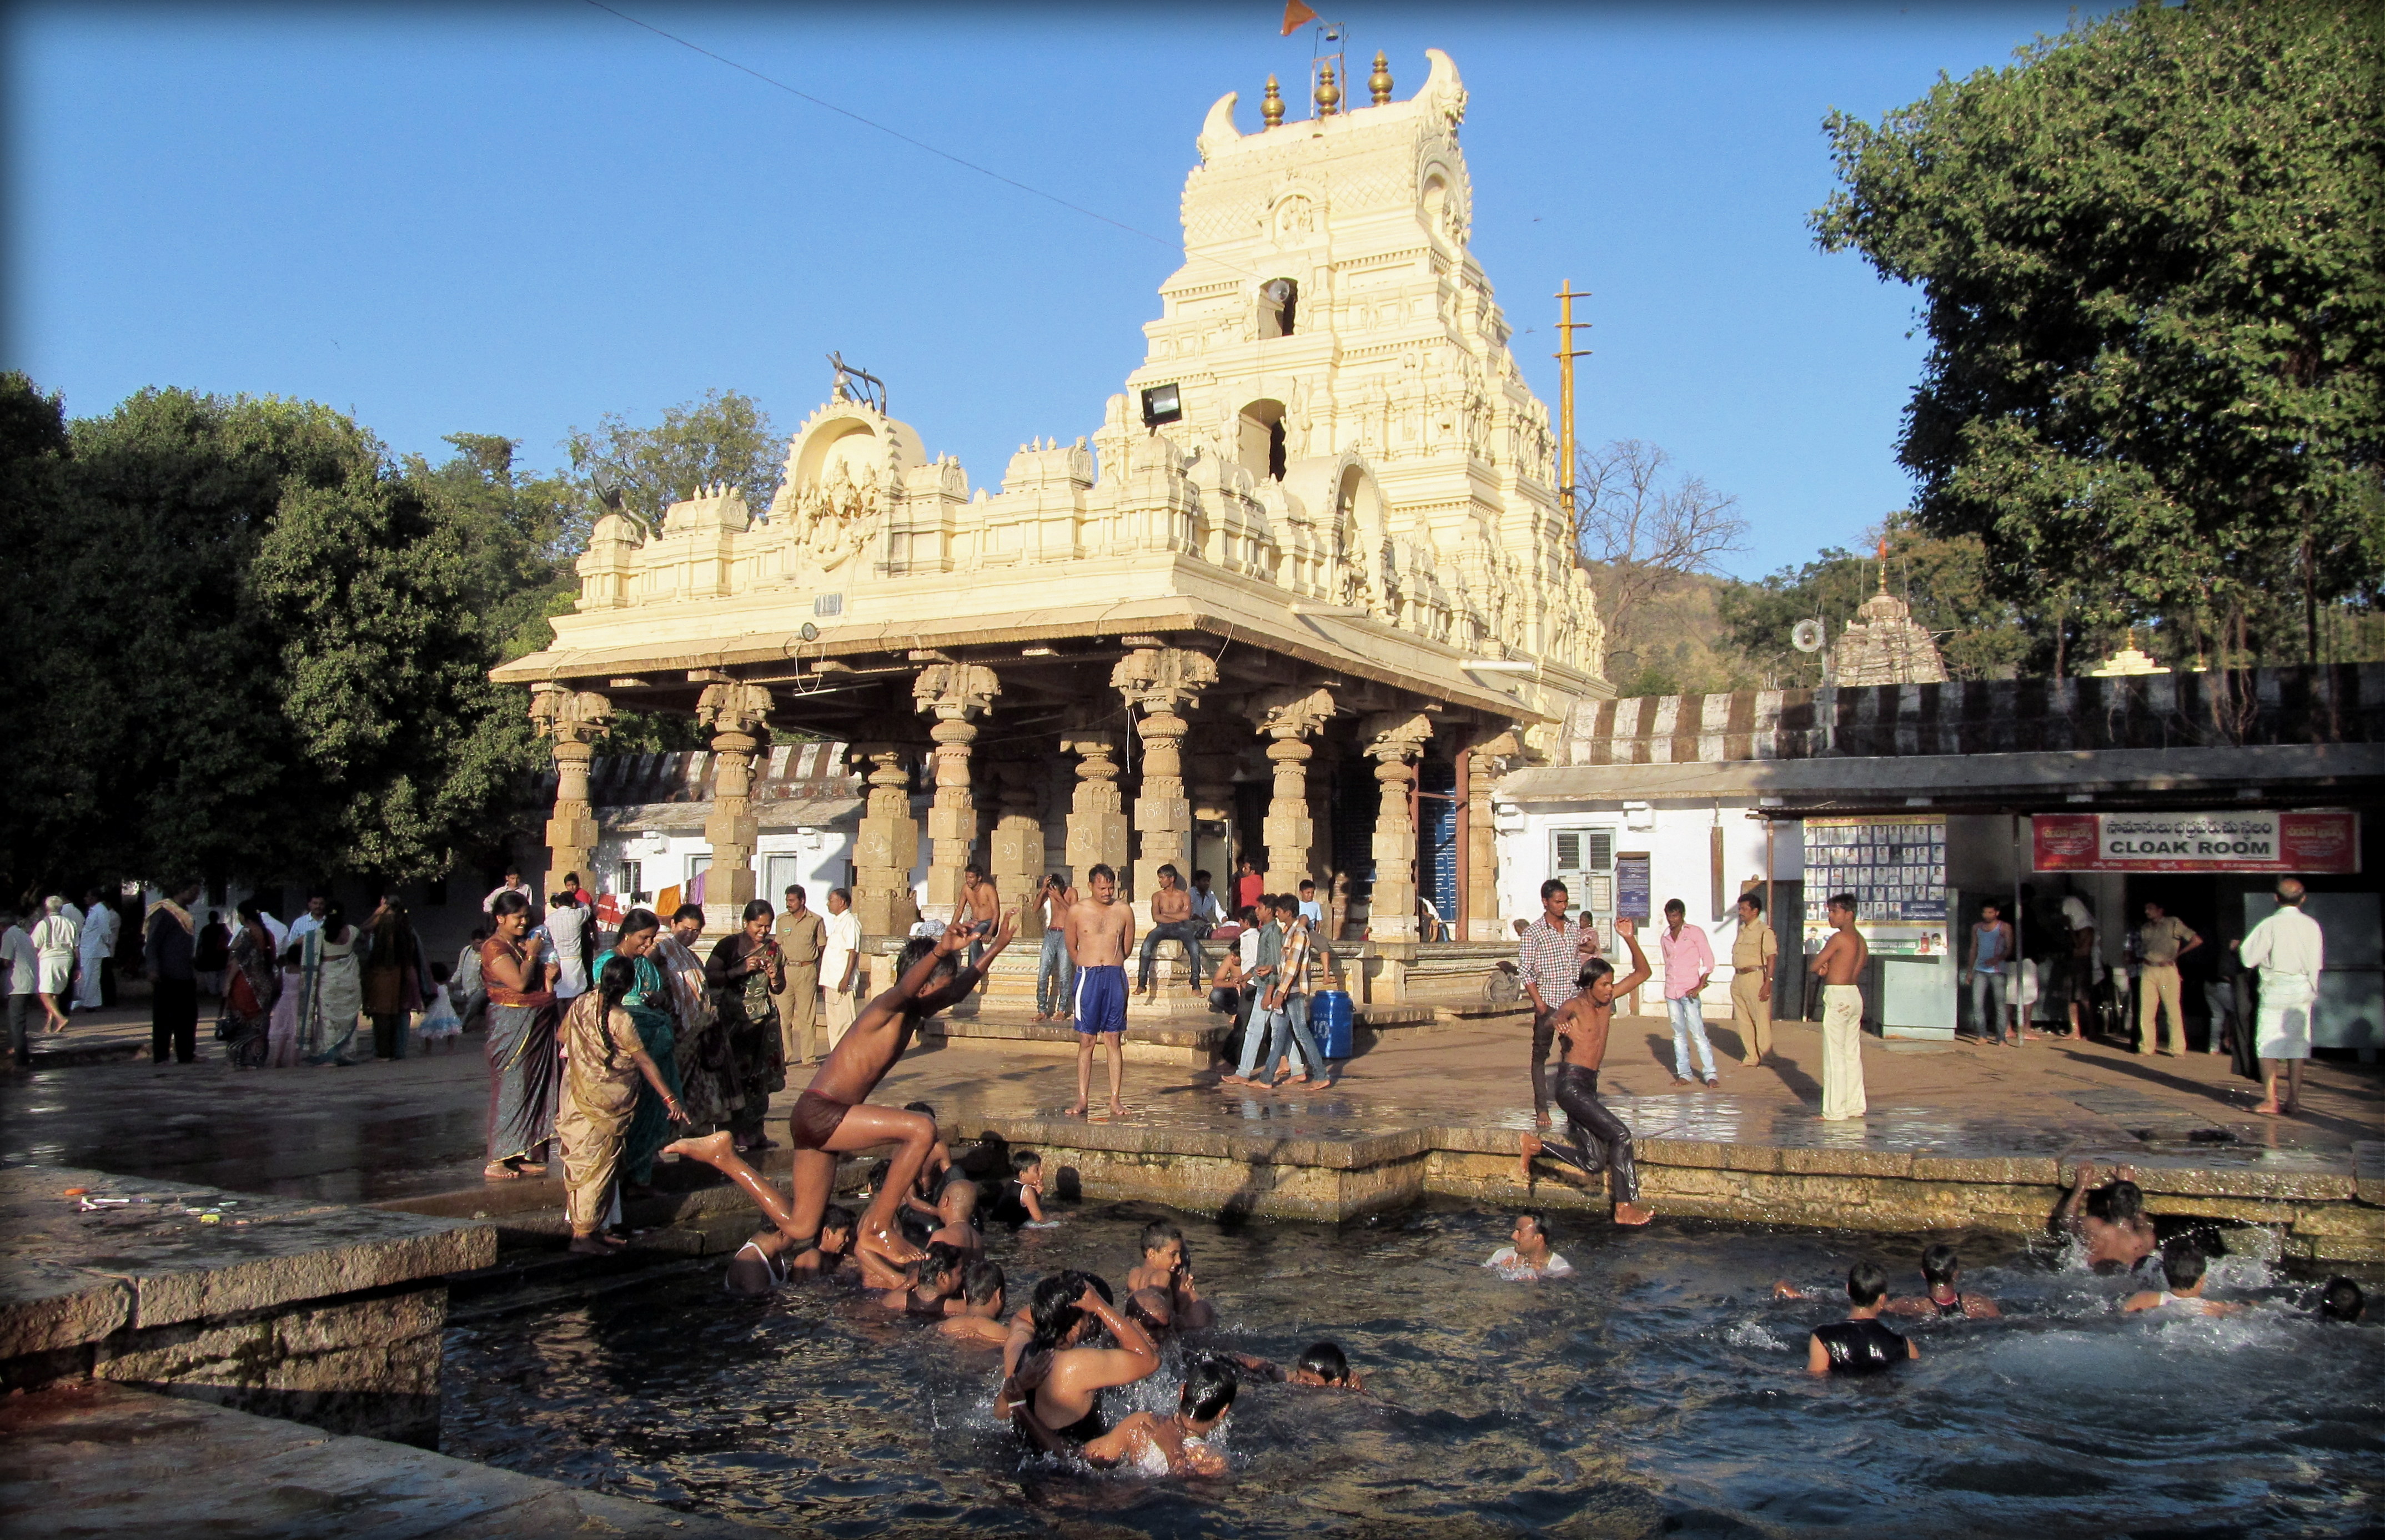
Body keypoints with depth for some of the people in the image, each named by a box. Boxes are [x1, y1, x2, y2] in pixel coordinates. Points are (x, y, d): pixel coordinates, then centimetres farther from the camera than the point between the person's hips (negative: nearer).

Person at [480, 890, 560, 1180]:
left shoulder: (526, 944, 15)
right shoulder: (494, 947, -9)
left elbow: (540, 986, 24)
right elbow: (519, 982, -21)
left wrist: (549, 975, 2)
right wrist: (532, 955, -8)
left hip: (538, 1024, 8)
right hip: (512, 1025, -8)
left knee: (534, 1088, 7)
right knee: (510, 1089, -6)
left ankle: (527, 1155, 13)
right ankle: (497, 1162, -2)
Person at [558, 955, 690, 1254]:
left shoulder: (581, 1004, -3)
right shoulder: (620, 1019, -21)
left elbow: (564, 1040, 11)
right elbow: (645, 1062, -16)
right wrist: (670, 1099, -9)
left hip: (576, 1098, 7)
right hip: (607, 1105, -7)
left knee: (579, 1163, 15)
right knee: (598, 1168, 2)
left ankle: (581, 1227, 23)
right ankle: (583, 1234, 7)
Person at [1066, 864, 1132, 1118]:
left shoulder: (1124, 912, 3)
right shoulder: (1077, 911, 2)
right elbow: (1072, 948, 13)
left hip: (1115, 977, 1)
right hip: (1088, 977, 0)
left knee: (1114, 1040, 2)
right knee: (1086, 1041, 2)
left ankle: (1115, 1100, 4)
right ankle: (1083, 1099, 6)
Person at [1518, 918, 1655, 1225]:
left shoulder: (1607, 998, 10)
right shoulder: (1575, 1006, -10)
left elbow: (1642, 973, 14)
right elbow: (1560, 1016, -35)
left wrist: (1630, 939, 1)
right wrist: (1560, 1026, -60)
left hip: (1589, 1086, 8)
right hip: (1571, 1085, -8)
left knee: (1593, 1164, 1)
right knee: (1620, 1135, -19)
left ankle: (1536, 1145, 15)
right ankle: (1626, 1207, -16)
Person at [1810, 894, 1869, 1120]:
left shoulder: (1839, 937, -14)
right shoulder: (1860, 940, 13)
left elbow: (1815, 966, -12)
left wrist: (1822, 968, 10)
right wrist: (1827, 968, 0)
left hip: (1838, 997, -9)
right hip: (1855, 995, 9)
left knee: (1834, 1056, -5)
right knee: (1853, 1054, 13)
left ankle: (1835, 1111, -4)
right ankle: (1856, 1106, 17)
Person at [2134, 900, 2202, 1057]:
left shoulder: (2173, 923, 2)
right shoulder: (2144, 928, 17)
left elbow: (2197, 940, -3)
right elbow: (2138, 949, 26)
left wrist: (2176, 955, -3)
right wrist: (2142, 959, 4)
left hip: (2167, 970, -4)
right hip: (2148, 970, 4)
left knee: (2173, 1010, -4)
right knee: (2146, 1010, 1)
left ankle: (2178, 1049, -1)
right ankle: (2146, 1046, 6)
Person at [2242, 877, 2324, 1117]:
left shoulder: (2271, 925, -12)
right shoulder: (2312, 926, 0)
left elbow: (2248, 957, -10)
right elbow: (2317, 963, 8)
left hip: (2275, 989, -4)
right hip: (2302, 989, 4)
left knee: (2268, 1045, 0)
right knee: (2297, 1043, 9)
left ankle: (2271, 1101, -7)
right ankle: (2293, 1100, 11)